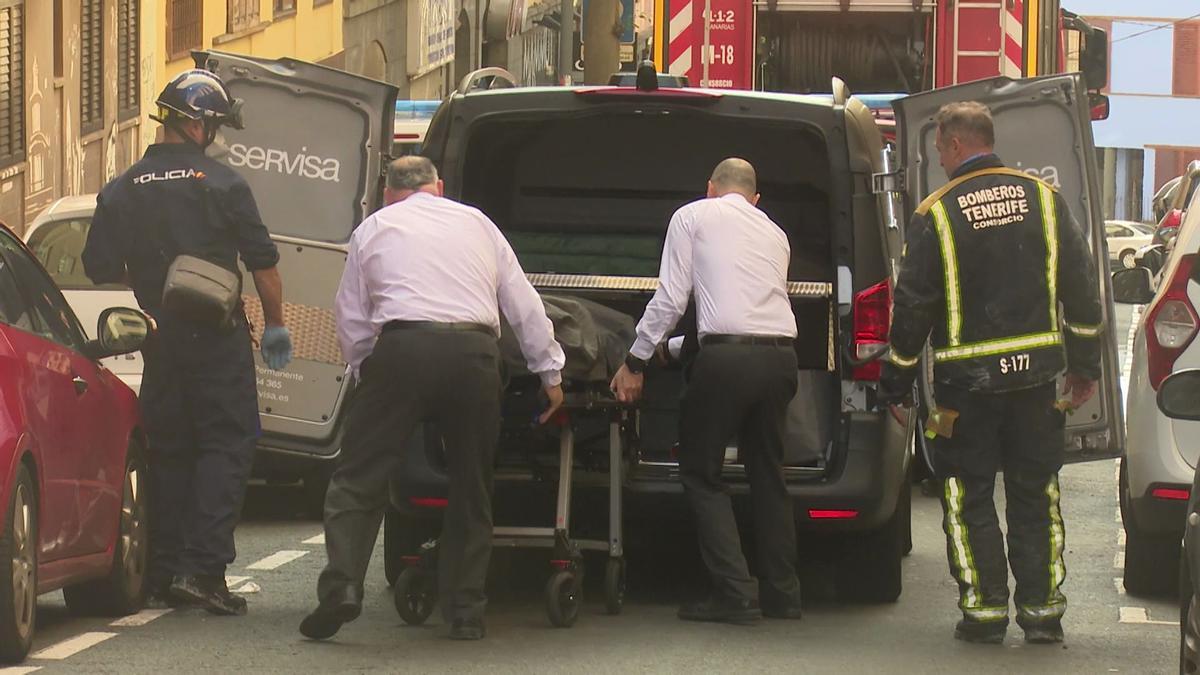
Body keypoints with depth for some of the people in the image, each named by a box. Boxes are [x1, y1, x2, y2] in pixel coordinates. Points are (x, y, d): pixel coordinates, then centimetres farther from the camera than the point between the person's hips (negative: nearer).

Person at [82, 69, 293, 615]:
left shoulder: (121, 192, 3)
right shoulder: (221, 184, -8)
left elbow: (98, 268, 6)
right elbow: (262, 263, -6)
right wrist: (275, 325, 6)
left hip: (160, 341, 4)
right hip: (218, 340, -4)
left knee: (168, 449, 12)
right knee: (226, 445, -2)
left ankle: (164, 571, 11)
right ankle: (202, 566, -14)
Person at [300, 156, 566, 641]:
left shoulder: (373, 229, 18)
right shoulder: (476, 223, 22)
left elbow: (351, 318, 16)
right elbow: (523, 304, 22)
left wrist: (364, 369, 29)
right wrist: (549, 370, 27)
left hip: (402, 348, -2)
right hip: (474, 355, 2)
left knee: (359, 478, 1)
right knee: (471, 488, 13)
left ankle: (342, 583, -17)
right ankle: (466, 611, 12)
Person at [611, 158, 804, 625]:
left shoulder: (692, 217, 10)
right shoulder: (774, 234, 25)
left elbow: (670, 299, 2)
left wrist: (636, 362, 9)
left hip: (727, 355, -5)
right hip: (781, 354, 5)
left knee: (701, 474, 4)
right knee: (768, 472, 17)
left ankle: (736, 593, -5)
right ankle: (782, 594, 17)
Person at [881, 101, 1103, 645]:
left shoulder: (936, 214, -7)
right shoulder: (1044, 199, 3)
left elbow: (912, 306, -5)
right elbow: (1081, 289, 5)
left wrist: (896, 381, 4)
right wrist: (1085, 366, 13)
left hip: (967, 381, -3)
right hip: (1036, 374, 3)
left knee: (969, 499, 6)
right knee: (1035, 496, 10)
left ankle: (985, 609, 3)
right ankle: (1042, 611, 9)